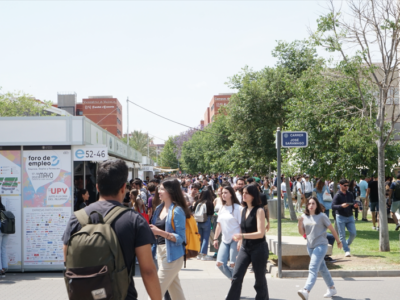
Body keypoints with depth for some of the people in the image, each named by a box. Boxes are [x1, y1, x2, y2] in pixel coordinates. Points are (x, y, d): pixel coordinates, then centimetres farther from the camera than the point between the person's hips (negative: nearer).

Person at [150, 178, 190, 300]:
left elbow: (180, 238, -18)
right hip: (160, 251, 8)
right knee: (175, 290, 16)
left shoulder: (177, 210, -15)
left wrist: (160, 232, -27)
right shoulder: (159, 208, 8)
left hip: (172, 254, -8)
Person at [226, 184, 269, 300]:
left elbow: (260, 233, -21)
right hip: (245, 248, 6)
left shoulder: (259, 211, -13)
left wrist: (242, 236, -31)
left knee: (260, 279, 6)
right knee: (236, 277, -4)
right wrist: (240, 241, 20)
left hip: (258, 248, -6)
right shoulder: (244, 210, 8)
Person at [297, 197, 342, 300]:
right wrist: (300, 223, -10)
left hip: (321, 245, -6)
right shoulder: (304, 217, 7)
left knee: (313, 269, -18)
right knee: (322, 268, 17)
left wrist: (338, 241, 8)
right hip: (310, 246, 6)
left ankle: (306, 291, -29)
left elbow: (331, 229, 1)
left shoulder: (322, 216, -7)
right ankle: (331, 288, 31)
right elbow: (302, 233, 7)